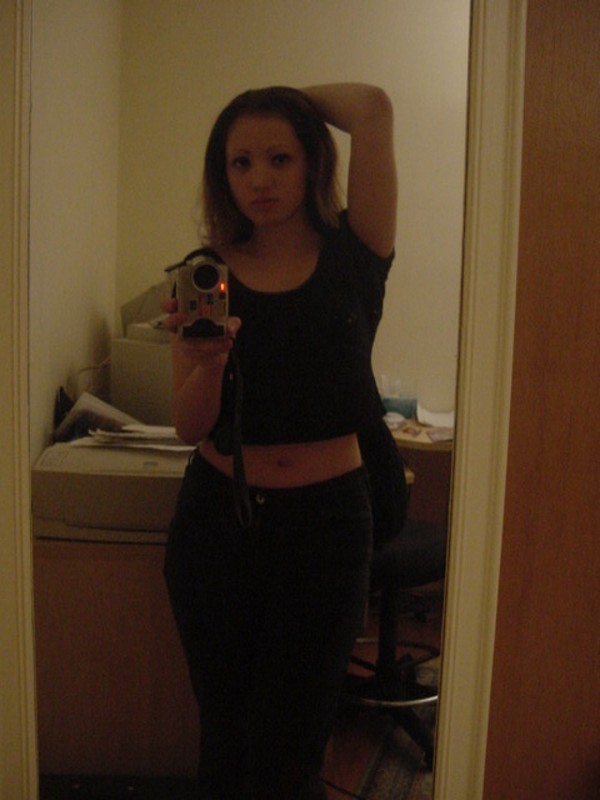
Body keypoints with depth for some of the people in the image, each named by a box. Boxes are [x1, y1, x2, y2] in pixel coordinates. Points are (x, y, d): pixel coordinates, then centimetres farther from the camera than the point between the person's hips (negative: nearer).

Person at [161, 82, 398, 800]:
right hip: (217, 518, 2)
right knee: (223, 739, 15)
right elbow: (189, 426, -4)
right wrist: (207, 361, -24)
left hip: (325, 521, -2)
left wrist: (292, 98, 5)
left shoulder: (351, 257, -2)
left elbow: (373, 108, -12)